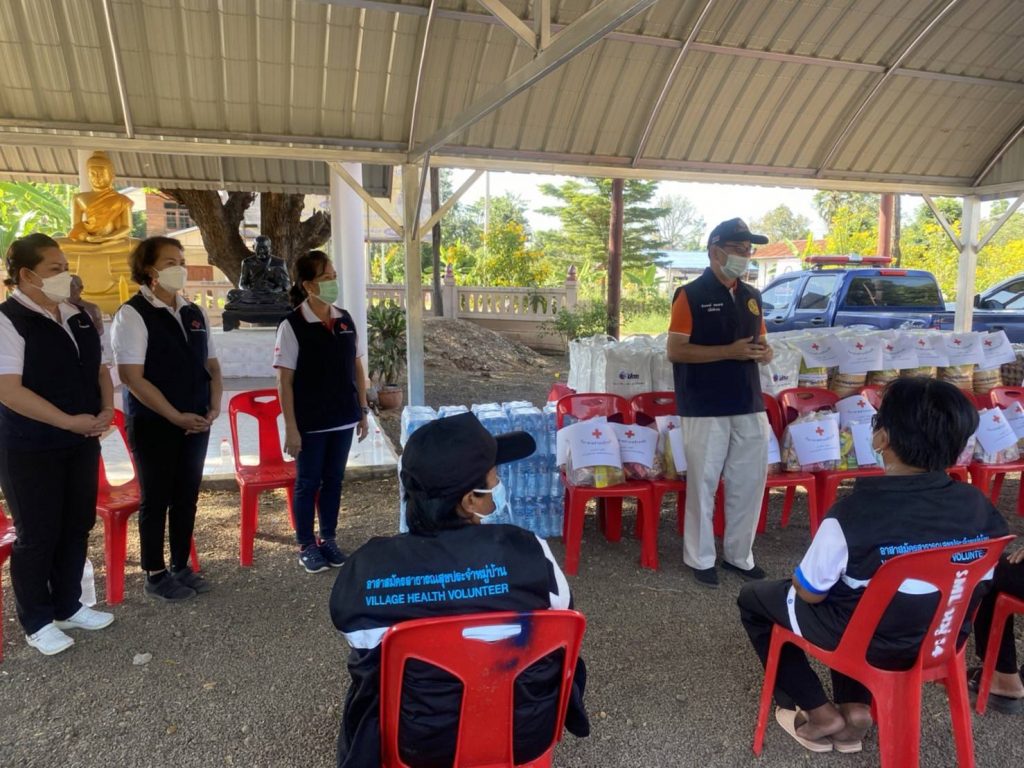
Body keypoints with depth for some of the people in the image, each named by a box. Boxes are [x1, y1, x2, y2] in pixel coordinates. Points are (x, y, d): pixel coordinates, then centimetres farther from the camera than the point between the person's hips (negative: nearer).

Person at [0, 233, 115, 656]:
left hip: (82, 442, 7)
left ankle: (68, 606, 32)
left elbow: (99, 368, 15)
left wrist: (106, 410, -3)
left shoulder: (77, 317, 8)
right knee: (37, 534, 6)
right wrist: (69, 421, -20)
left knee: (76, 527, 15)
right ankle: (37, 622, 23)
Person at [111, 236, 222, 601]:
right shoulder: (133, 314, -10)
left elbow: (211, 365, 15)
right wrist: (177, 416, -17)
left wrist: (214, 407, -1)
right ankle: (155, 575, 19)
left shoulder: (195, 314, 10)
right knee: (156, 499, 5)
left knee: (186, 497, 13)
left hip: (196, 424, 6)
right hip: (154, 424, -6)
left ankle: (181, 567, 26)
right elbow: (132, 377, -16)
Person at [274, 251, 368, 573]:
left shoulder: (345, 320, 3)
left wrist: (363, 410, 8)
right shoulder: (292, 325, -12)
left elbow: (356, 366, 10)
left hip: (343, 419, 5)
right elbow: (285, 380, -12)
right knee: (308, 483, 8)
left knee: (334, 480, 15)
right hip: (310, 422, -4)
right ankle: (306, 545, 24)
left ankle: (329, 539, 30)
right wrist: (291, 427, -13)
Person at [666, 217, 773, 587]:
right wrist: (729, 351, -20)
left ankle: (739, 555, 27)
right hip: (705, 409, -6)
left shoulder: (752, 296, 12)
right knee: (704, 484, 3)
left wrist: (764, 352, -4)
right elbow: (675, 351, -13)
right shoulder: (691, 295, -8)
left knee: (749, 482, 12)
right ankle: (701, 559, 17)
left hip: (749, 405, 7)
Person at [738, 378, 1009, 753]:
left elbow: (809, 593, -16)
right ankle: (857, 707, 19)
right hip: (943, 640, 6)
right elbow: (979, 582, 3)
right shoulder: (980, 506, -13)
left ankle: (819, 711, 13)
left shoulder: (854, 514, -29)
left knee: (753, 597, 16)